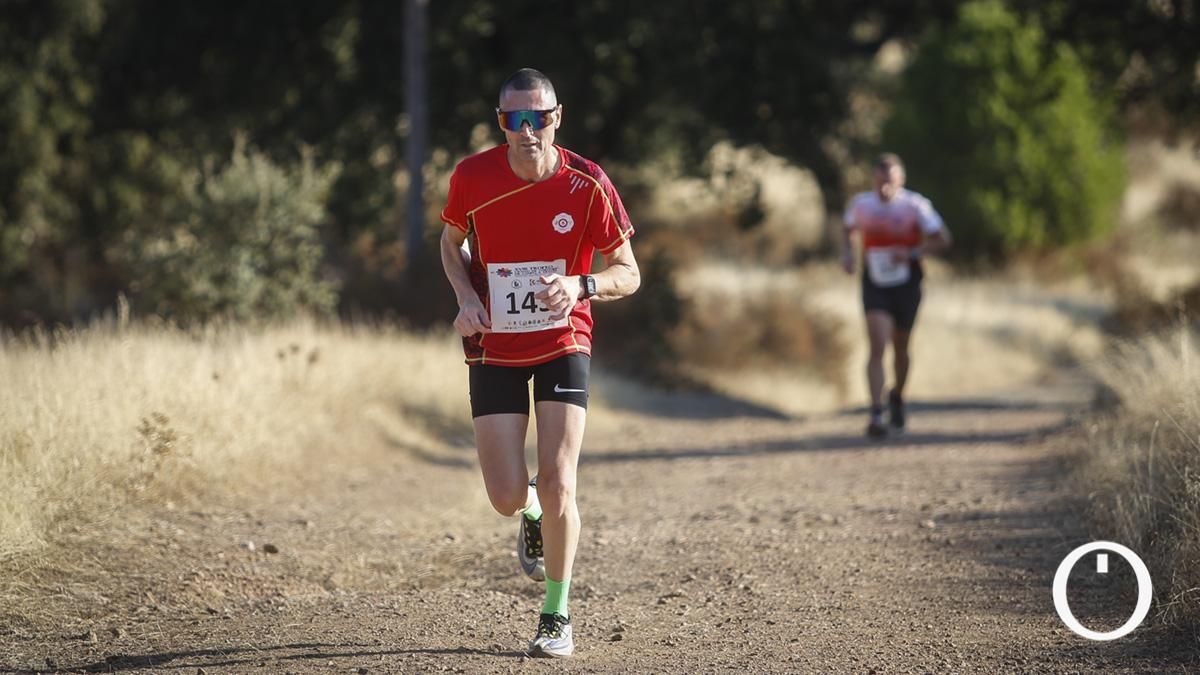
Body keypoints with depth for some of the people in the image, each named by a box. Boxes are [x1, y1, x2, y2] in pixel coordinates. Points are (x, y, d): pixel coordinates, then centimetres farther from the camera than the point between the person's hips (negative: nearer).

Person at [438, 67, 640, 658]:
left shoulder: (587, 186, -14)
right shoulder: (472, 177, -10)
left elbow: (628, 274, -7)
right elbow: (452, 242, 11)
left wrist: (580, 285, -28)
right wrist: (466, 297, -9)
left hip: (563, 345, -1)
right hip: (494, 349, 1)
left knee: (557, 485, -13)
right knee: (507, 498, -5)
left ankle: (557, 615, 6)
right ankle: (534, 516, 36)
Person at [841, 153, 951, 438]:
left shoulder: (915, 205, -12)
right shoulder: (860, 204, -4)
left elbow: (942, 239, -7)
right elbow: (848, 229, 17)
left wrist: (913, 254, -22)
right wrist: (847, 254, -2)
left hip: (906, 285, 0)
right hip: (874, 285, 0)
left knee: (900, 349, 14)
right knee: (878, 347, -17)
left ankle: (897, 397, 44)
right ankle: (876, 416, -22)